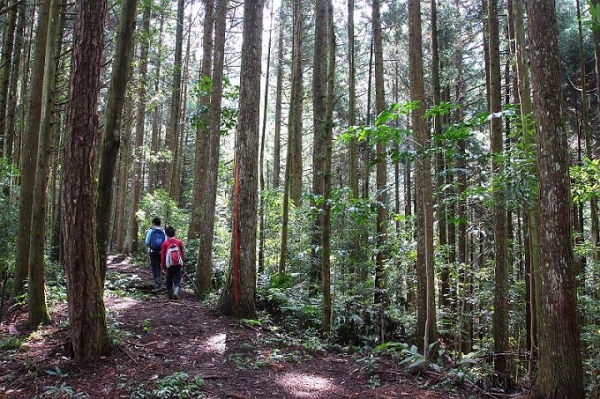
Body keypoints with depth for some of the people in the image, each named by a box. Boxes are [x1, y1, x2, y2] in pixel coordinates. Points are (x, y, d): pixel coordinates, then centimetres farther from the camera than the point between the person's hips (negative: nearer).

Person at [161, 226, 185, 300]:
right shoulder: (179, 242, 3)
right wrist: (183, 265, 14)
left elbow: (163, 256, -2)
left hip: (169, 265, 0)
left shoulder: (165, 243, -3)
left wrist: (163, 267, 5)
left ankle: (170, 296, 23)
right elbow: (182, 254, 6)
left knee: (169, 280, 17)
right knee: (177, 280, 3)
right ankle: (176, 292, -22)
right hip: (178, 264, 1)